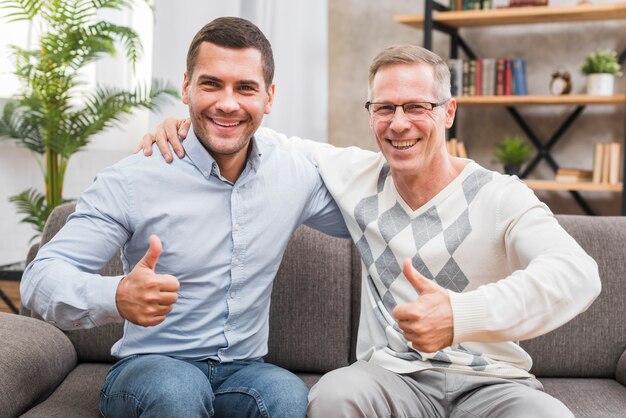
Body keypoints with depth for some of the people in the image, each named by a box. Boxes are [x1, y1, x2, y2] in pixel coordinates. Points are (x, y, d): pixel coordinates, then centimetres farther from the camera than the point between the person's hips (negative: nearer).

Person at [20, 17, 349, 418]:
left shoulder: (297, 175, 1)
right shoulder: (133, 179, -11)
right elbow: (40, 277, -15)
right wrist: (116, 297, -38)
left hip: (245, 371, 2)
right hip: (149, 369, -1)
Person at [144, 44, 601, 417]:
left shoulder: (499, 197, -7)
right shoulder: (358, 175, 6)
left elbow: (577, 274, -23)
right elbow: (277, 144, 19)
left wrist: (463, 315, -39)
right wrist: (191, 125, 2)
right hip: (393, 377, 2)